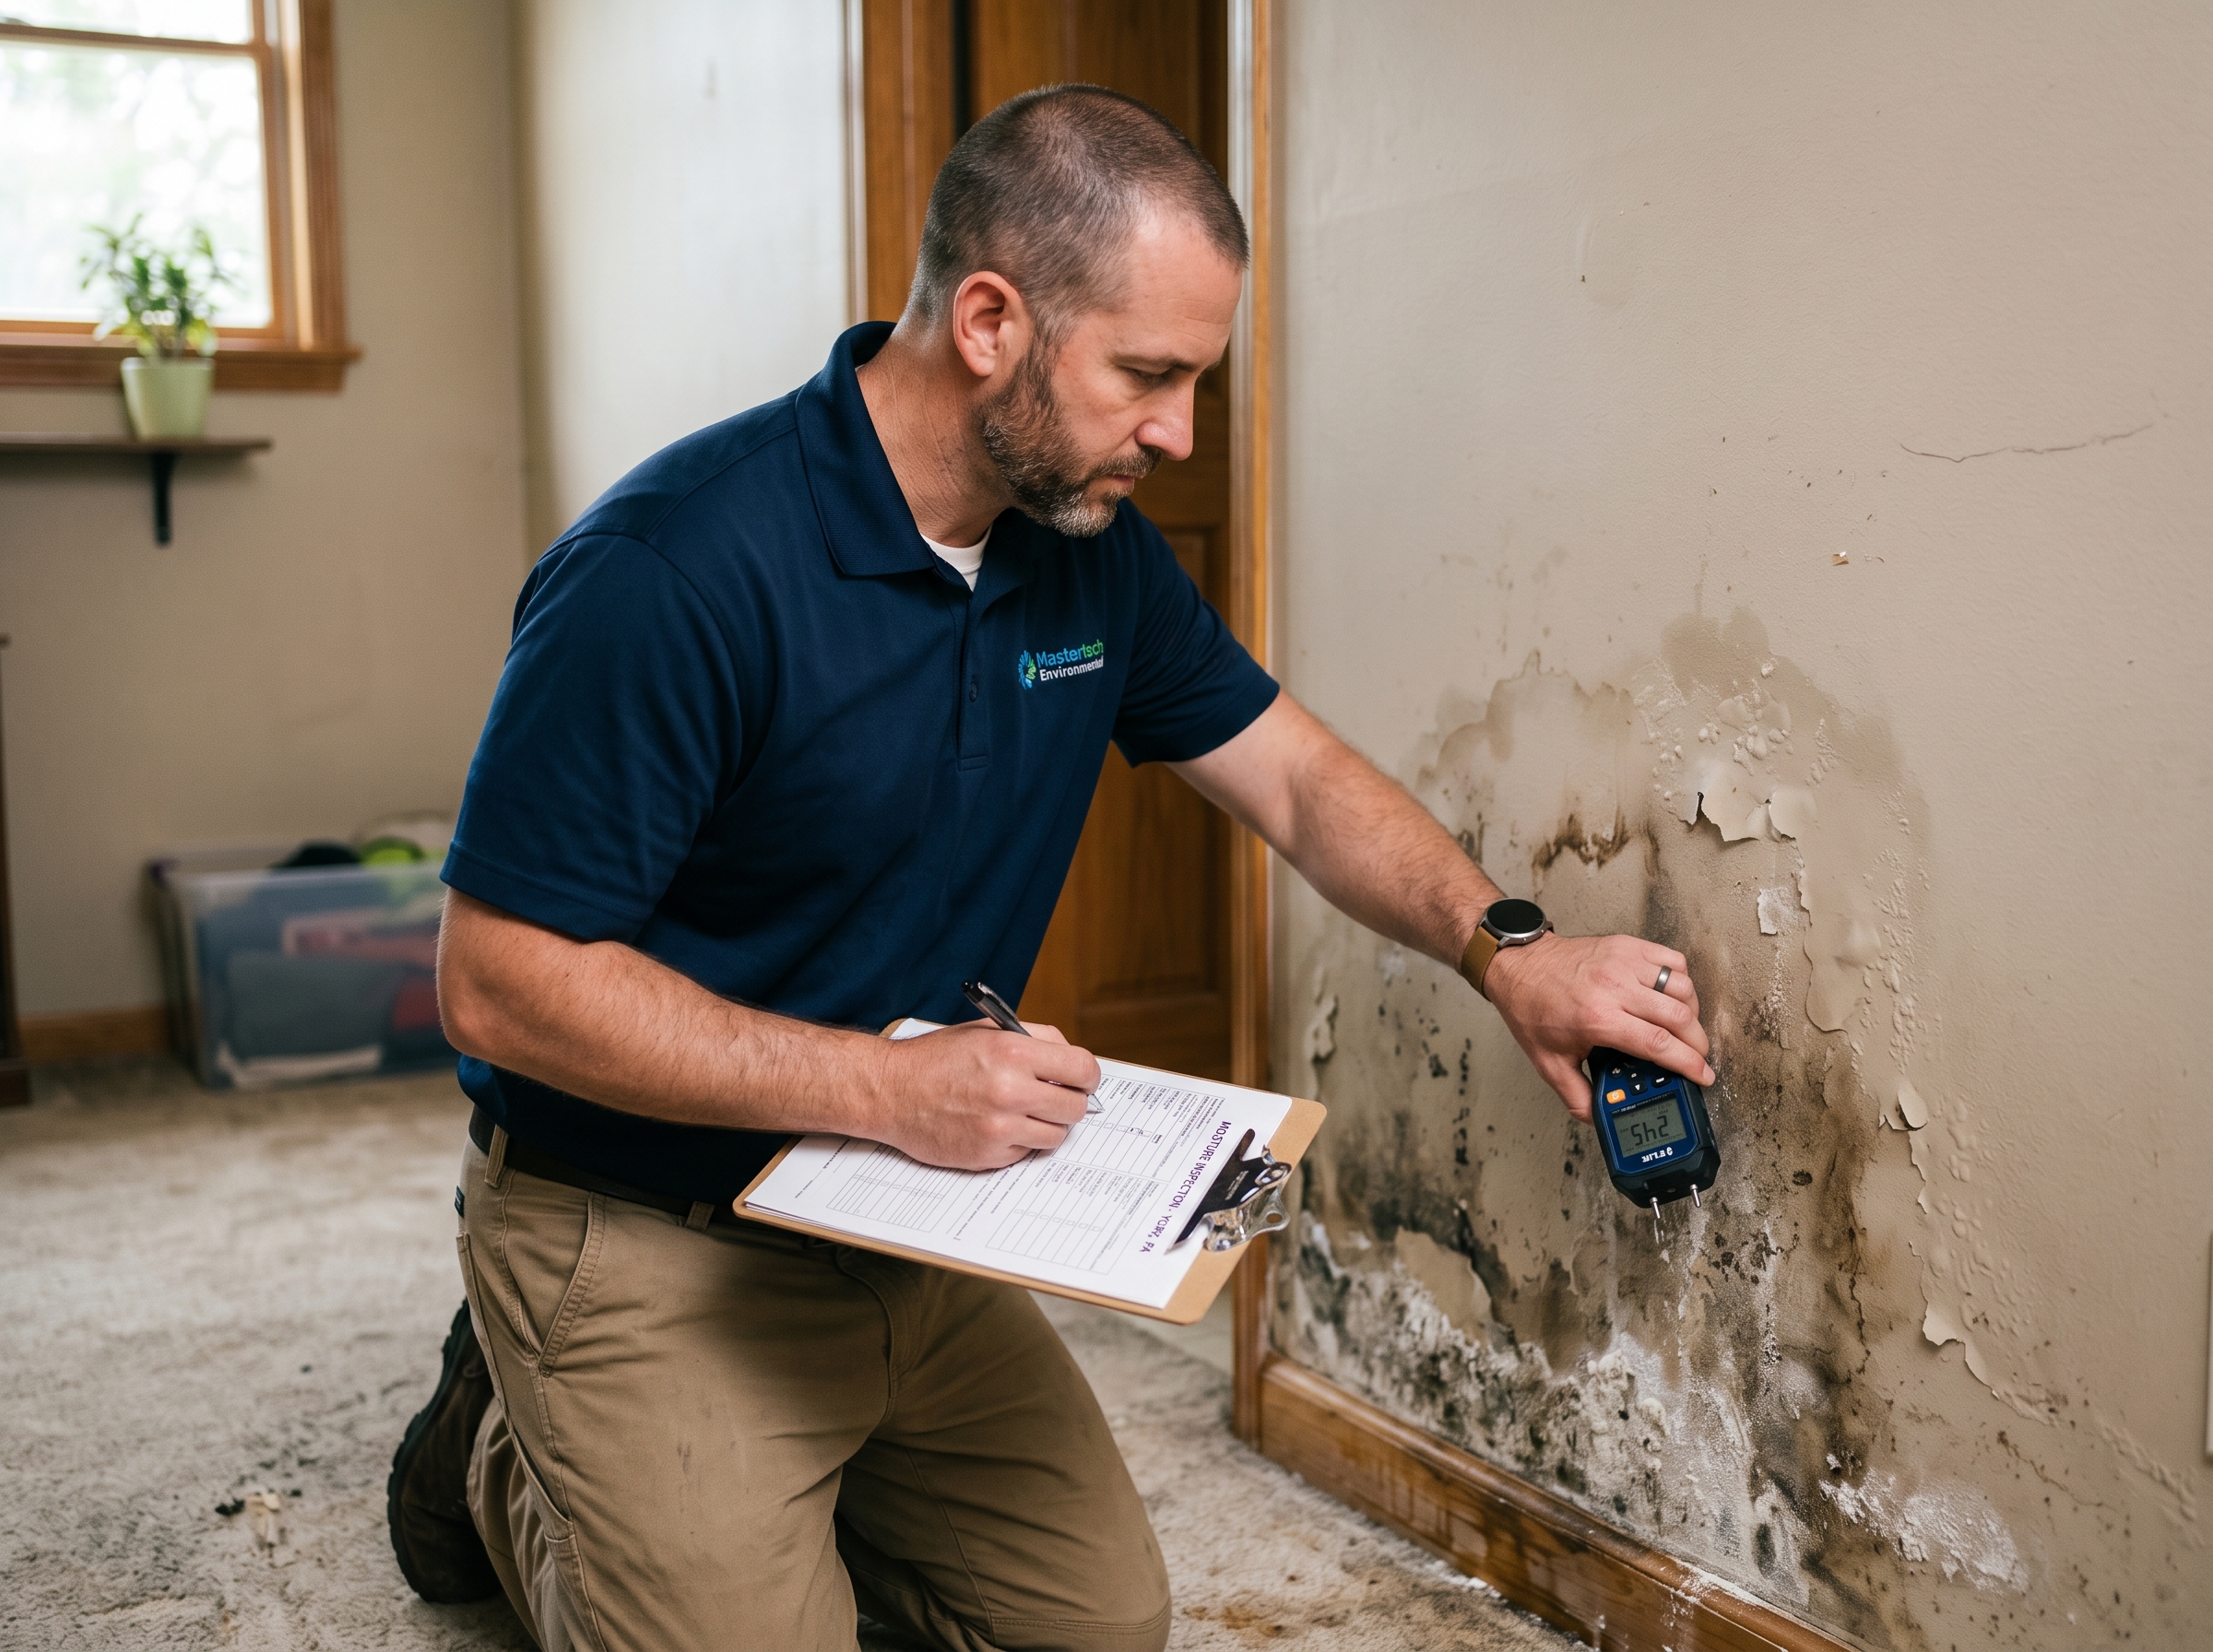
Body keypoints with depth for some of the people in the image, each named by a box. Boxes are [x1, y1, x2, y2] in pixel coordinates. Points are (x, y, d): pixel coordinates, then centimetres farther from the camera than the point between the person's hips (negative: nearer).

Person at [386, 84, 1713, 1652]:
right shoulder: (673, 572, -27)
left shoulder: (1093, 548, -3)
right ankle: (503, 1462, 19)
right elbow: (502, 984, -25)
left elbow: (1295, 775, 6)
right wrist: (891, 1083, -28)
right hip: (647, 1244, -7)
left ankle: (771, 1485, 29)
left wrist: (1506, 947, -10)